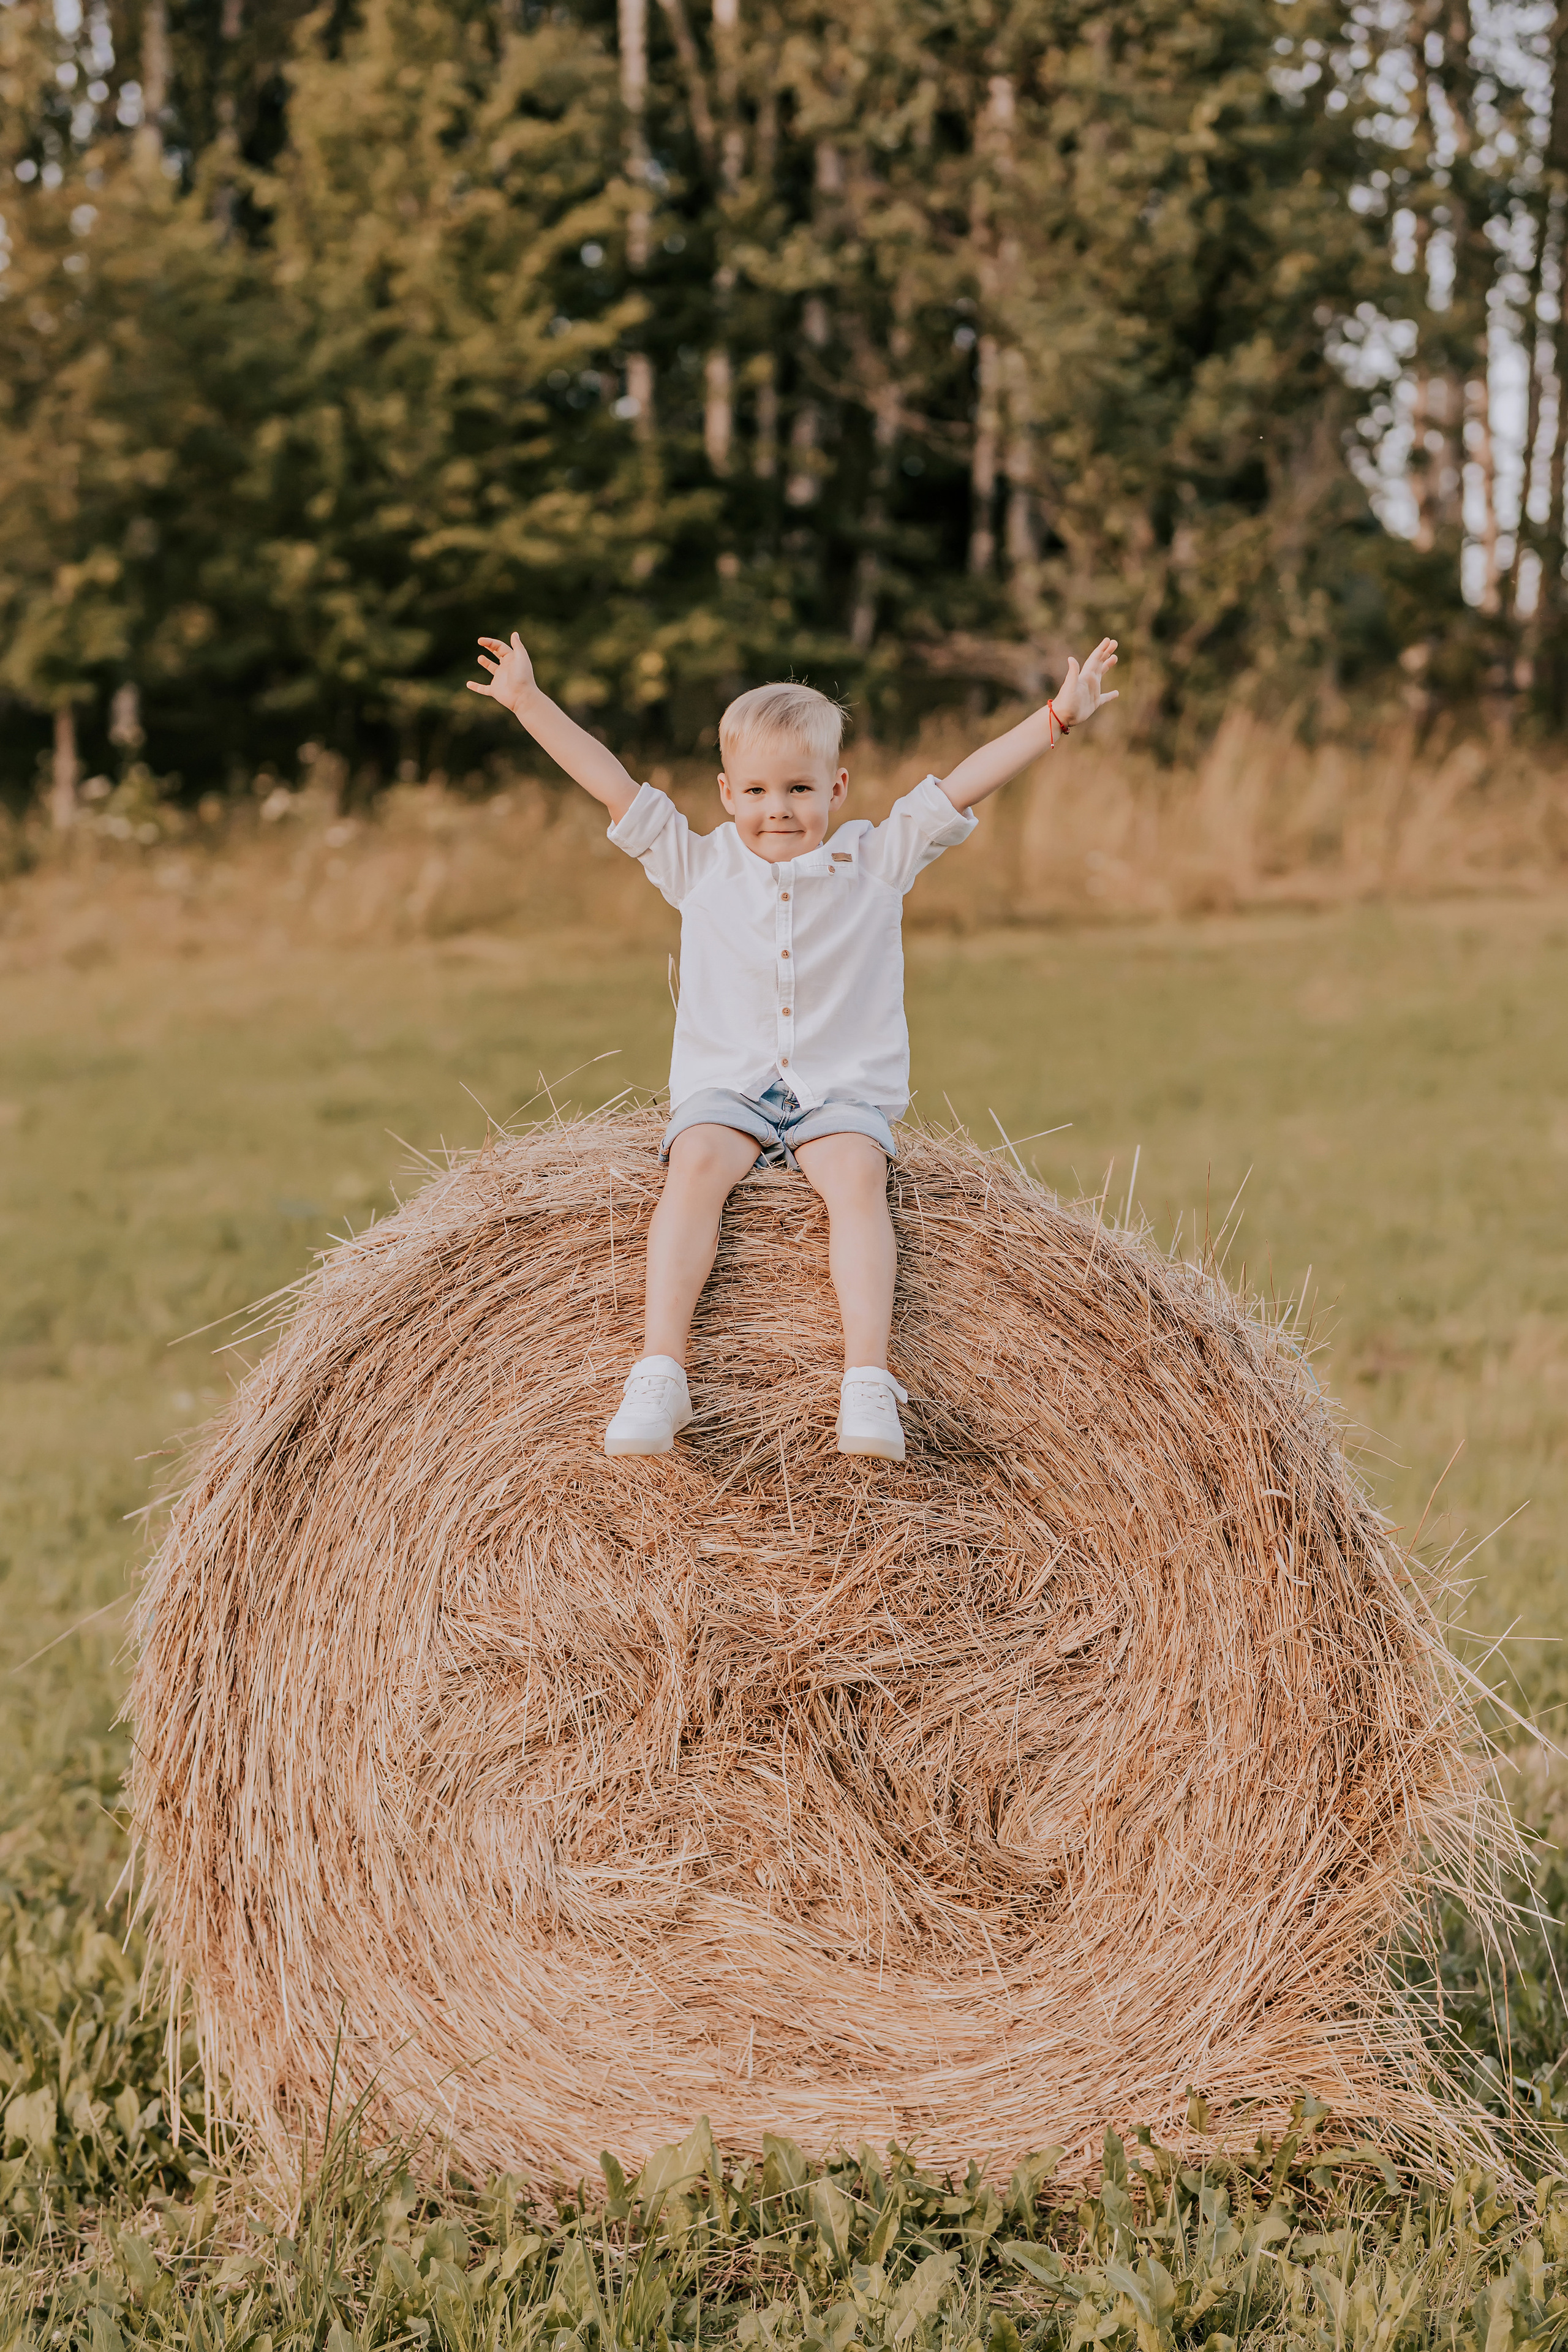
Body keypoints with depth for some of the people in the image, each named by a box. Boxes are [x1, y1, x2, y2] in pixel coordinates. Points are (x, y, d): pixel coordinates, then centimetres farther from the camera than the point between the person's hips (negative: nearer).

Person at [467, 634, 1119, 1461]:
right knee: (696, 1165, -30)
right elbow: (612, 782, 5)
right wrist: (529, 701, 2)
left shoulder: (875, 861, 6)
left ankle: (868, 1377, -40)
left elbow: (963, 784, 1)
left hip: (843, 1091, 0)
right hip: (725, 1088, 0)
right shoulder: (699, 866, 8)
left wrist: (1058, 714, -4)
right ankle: (659, 1373, -38)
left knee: (856, 1174, -31)